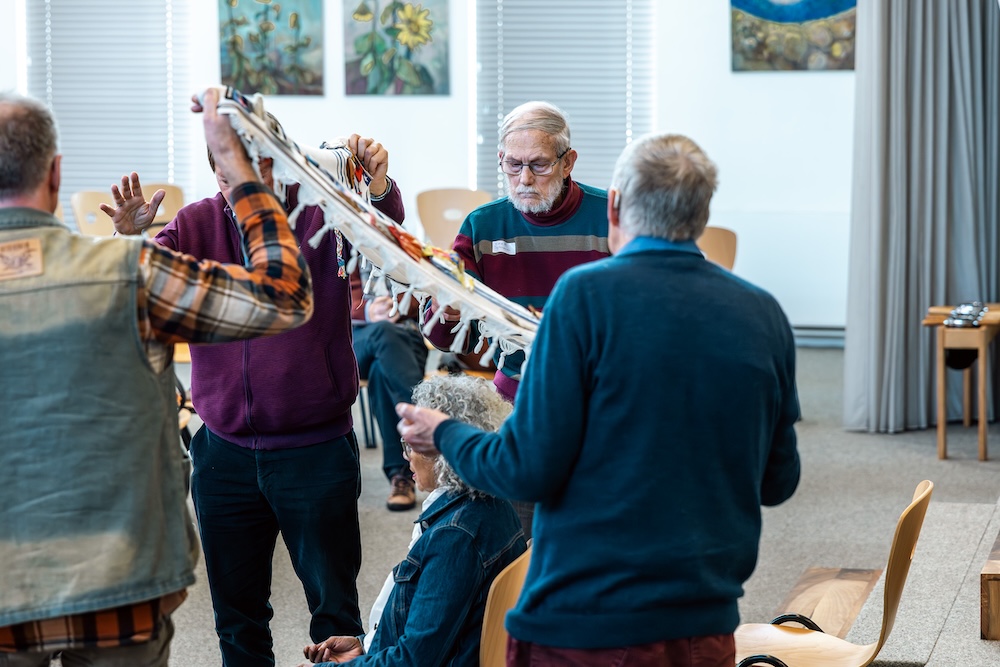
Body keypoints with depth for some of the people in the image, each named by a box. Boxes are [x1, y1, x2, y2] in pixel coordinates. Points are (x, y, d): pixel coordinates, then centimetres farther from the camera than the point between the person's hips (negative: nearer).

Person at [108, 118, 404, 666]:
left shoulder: (320, 212, -6)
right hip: (224, 451, 3)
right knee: (237, 616, 15)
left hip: (316, 450, -3)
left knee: (334, 606, 8)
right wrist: (132, 240, -29)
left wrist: (379, 190, -48)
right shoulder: (196, 224, 2)